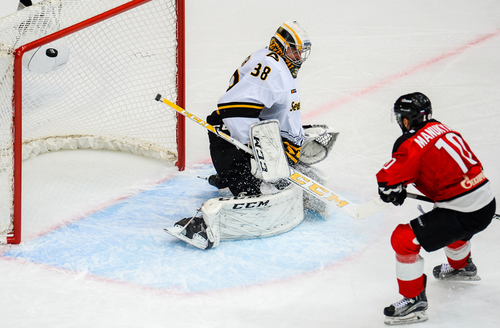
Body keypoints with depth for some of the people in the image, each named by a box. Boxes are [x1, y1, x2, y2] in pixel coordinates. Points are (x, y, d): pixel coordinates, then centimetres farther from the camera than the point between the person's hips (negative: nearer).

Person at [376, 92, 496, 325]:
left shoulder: (413, 144, -14)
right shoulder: (442, 129, 11)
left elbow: (386, 178, -15)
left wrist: (394, 191, 9)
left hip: (464, 215, -9)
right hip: (488, 203, 9)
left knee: (404, 238, -6)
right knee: (450, 220, 40)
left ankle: (415, 301, 2)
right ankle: (461, 266, 63)